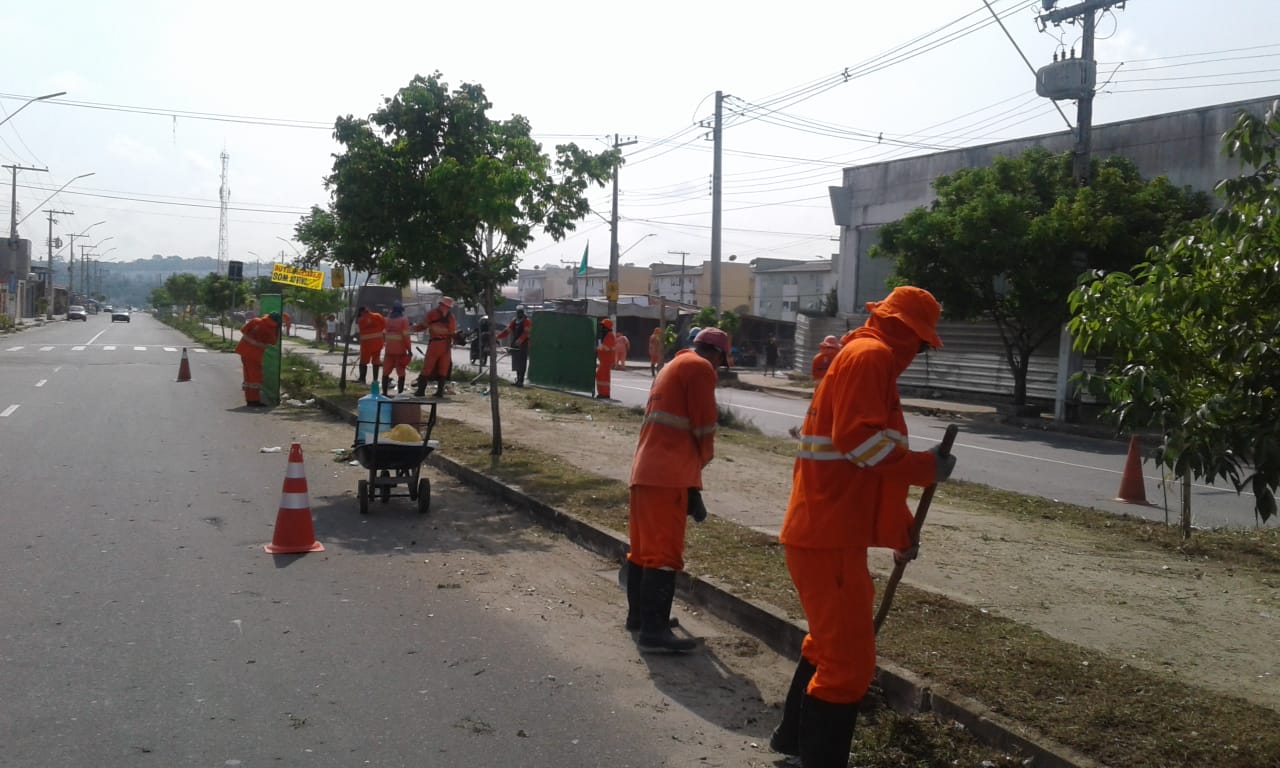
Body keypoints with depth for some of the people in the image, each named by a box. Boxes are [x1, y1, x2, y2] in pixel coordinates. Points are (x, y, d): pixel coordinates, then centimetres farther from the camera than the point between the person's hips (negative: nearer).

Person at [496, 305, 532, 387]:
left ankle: (521, 381, -9)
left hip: (523, 344, -7)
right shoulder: (514, 320, 16)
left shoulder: (527, 321, -7)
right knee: (516, 362, 11)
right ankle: (518, 379, 20)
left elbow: (526, 333, -20)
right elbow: (507, 330, 14)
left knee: (522, 363, -9)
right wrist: (498, 336, 5)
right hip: (514, 344, 7)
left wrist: (519, 340, -33)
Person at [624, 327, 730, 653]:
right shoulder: (700, 368, -3)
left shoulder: (673, 365, 25)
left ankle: (639, 614, 28)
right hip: (668, 473, -10)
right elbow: (703, 425, -8)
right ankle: (653, 631, -9)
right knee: (664, 552, -9)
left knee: (644, 547, 17)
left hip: (645, 469, 10)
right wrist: (705, 457, 9)